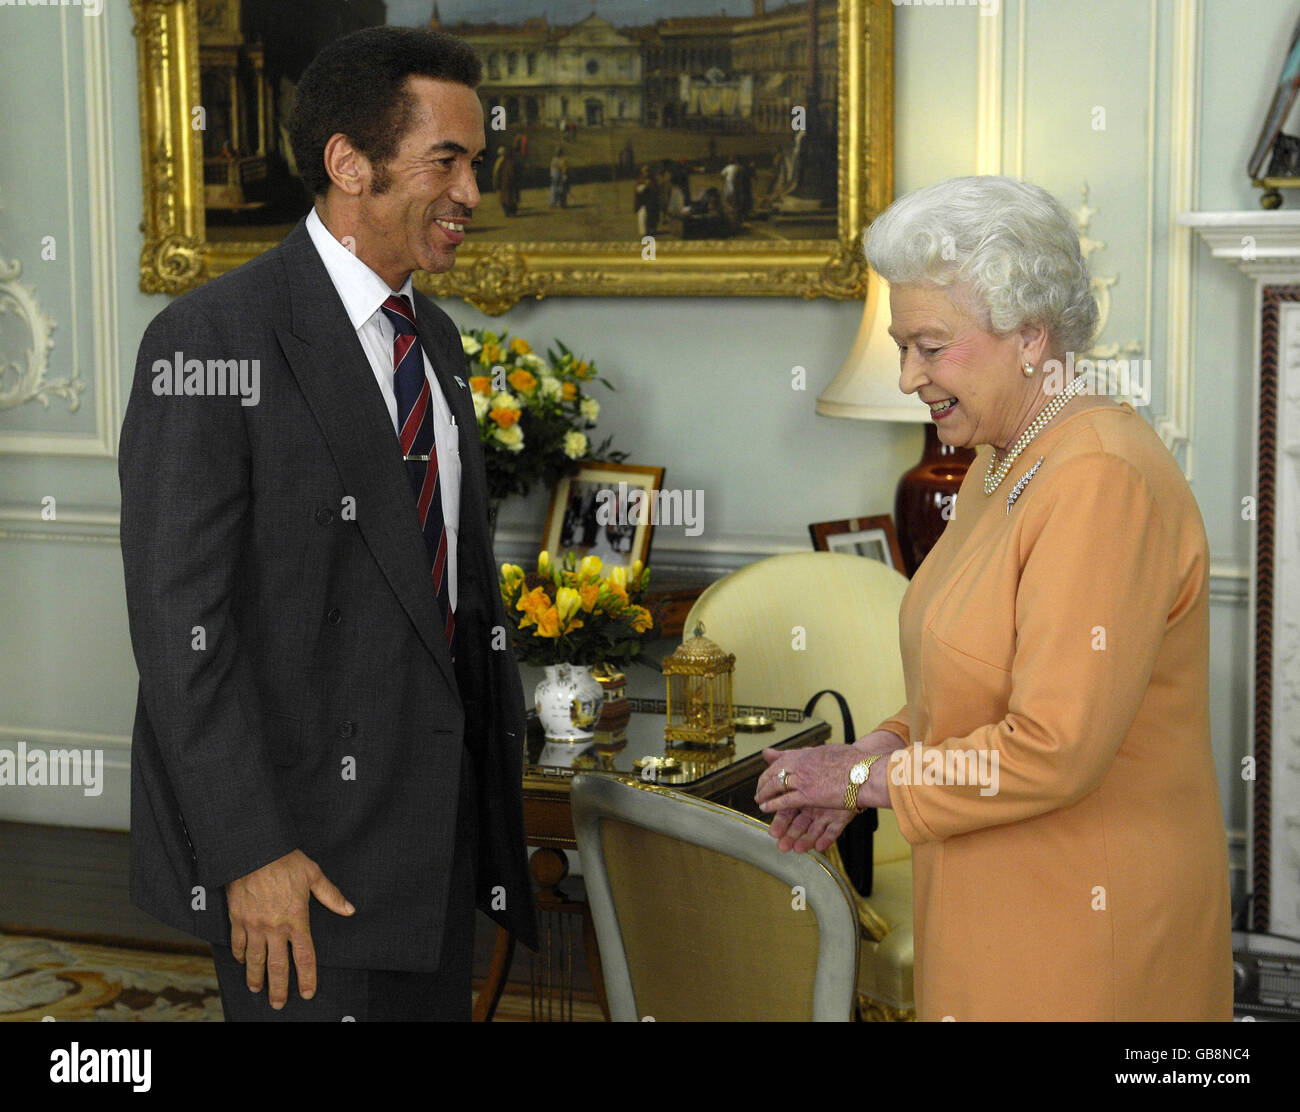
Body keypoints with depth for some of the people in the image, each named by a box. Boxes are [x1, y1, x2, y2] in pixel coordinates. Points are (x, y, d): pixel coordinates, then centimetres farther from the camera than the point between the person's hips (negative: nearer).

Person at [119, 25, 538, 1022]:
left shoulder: (435, 338, 12)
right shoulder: (211, 341, -14)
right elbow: (180, 623, -18)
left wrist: (496, 778, 16)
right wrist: (251, 853, -20)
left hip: (443, 814, 8)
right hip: (306, 835, -7)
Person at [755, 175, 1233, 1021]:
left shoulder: (1104, 482, -23)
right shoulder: (1003, 464, 8)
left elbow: (1053, 751, -26)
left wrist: (864, 777, -14)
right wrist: (878, 753, 3)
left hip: (1085, 926, -9)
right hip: (1003, 902, 9)